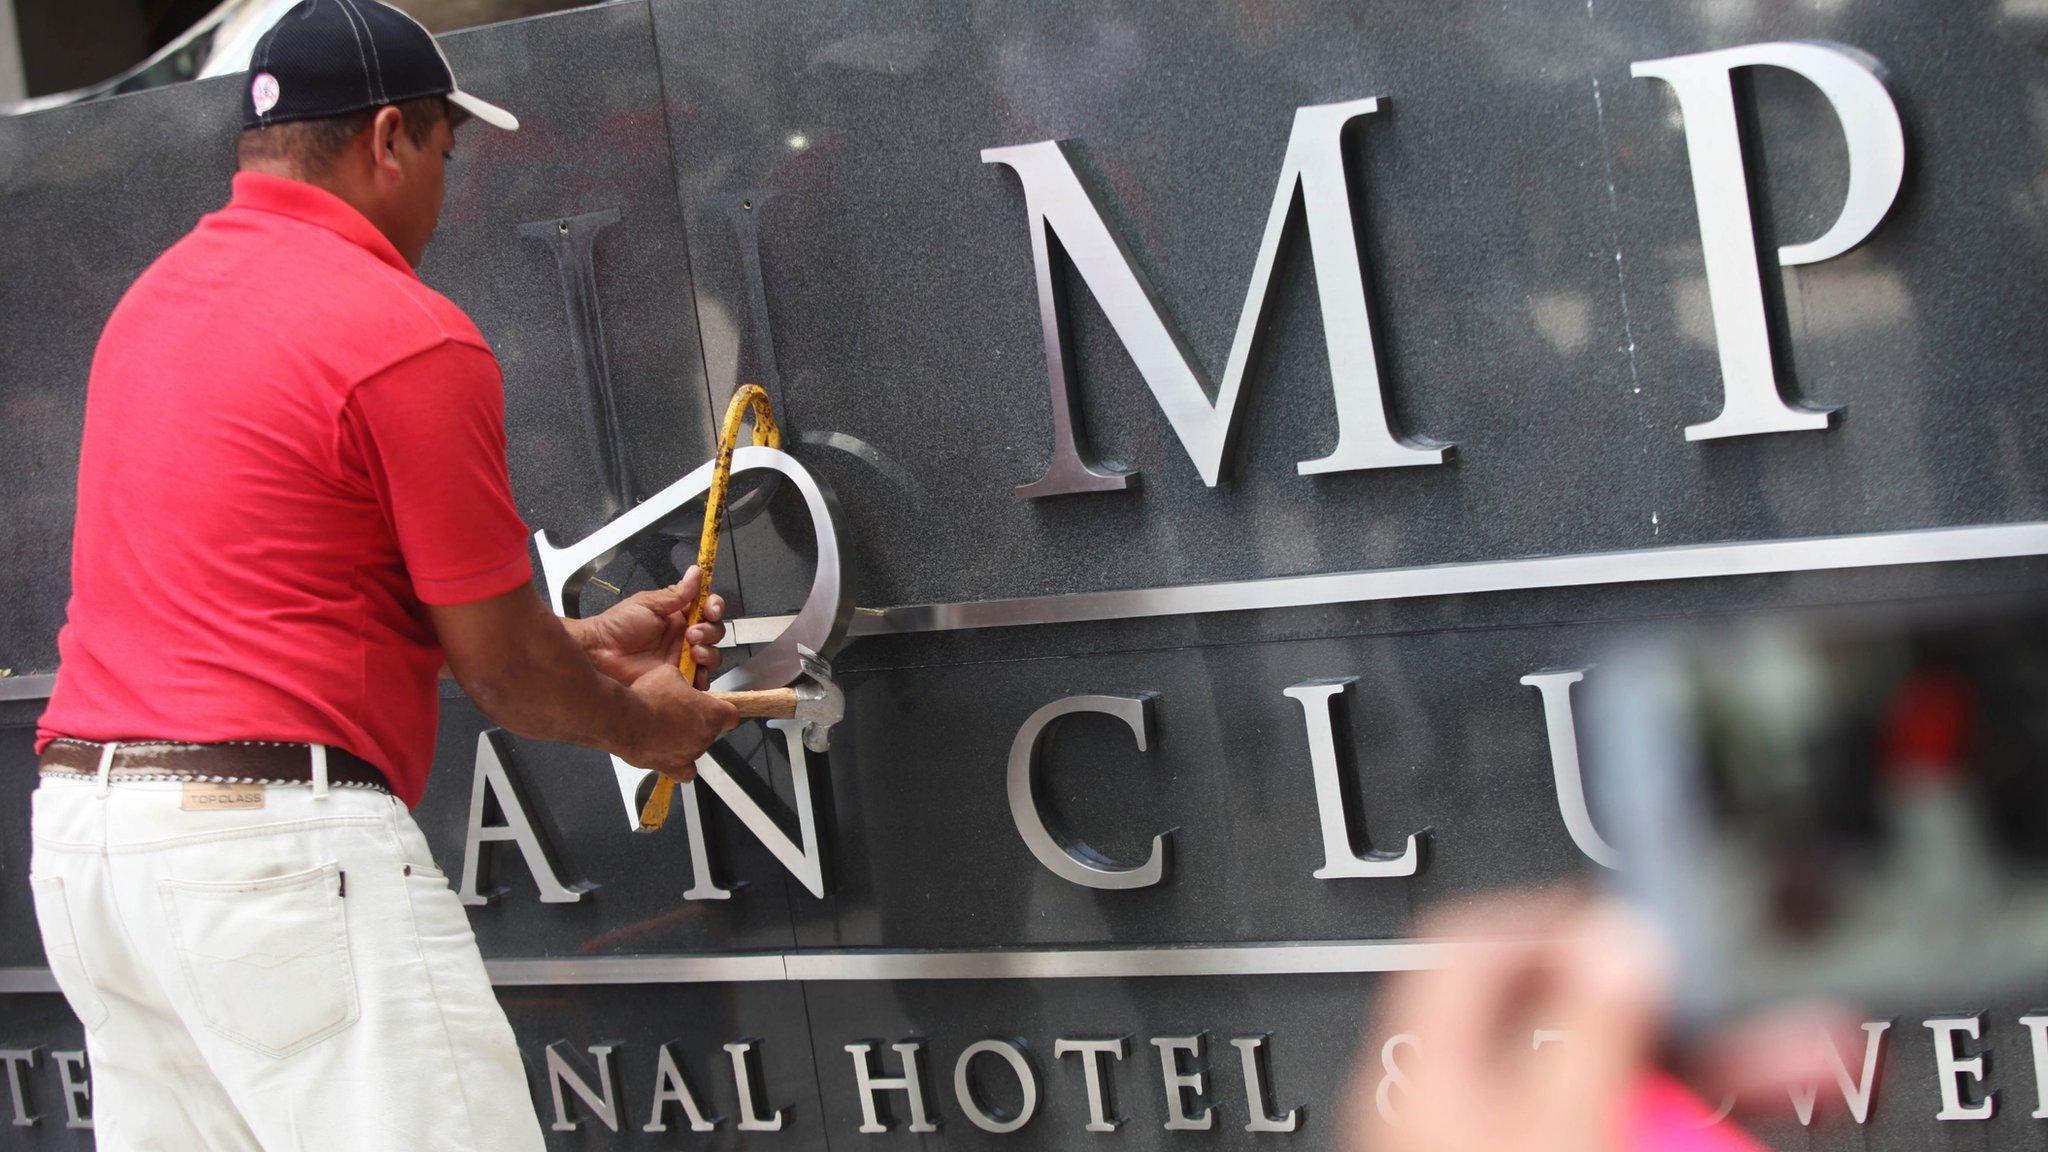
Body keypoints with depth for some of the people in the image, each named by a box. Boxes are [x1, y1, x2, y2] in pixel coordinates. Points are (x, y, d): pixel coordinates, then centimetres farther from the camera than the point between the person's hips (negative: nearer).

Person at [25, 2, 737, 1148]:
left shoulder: (156, 297, 16)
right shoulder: (410, 338, -10)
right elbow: (504, 671, -4)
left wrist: (585, 645, 24)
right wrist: (642, 722, 17)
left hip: (80, 831, 9)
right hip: (278, 839, -9)